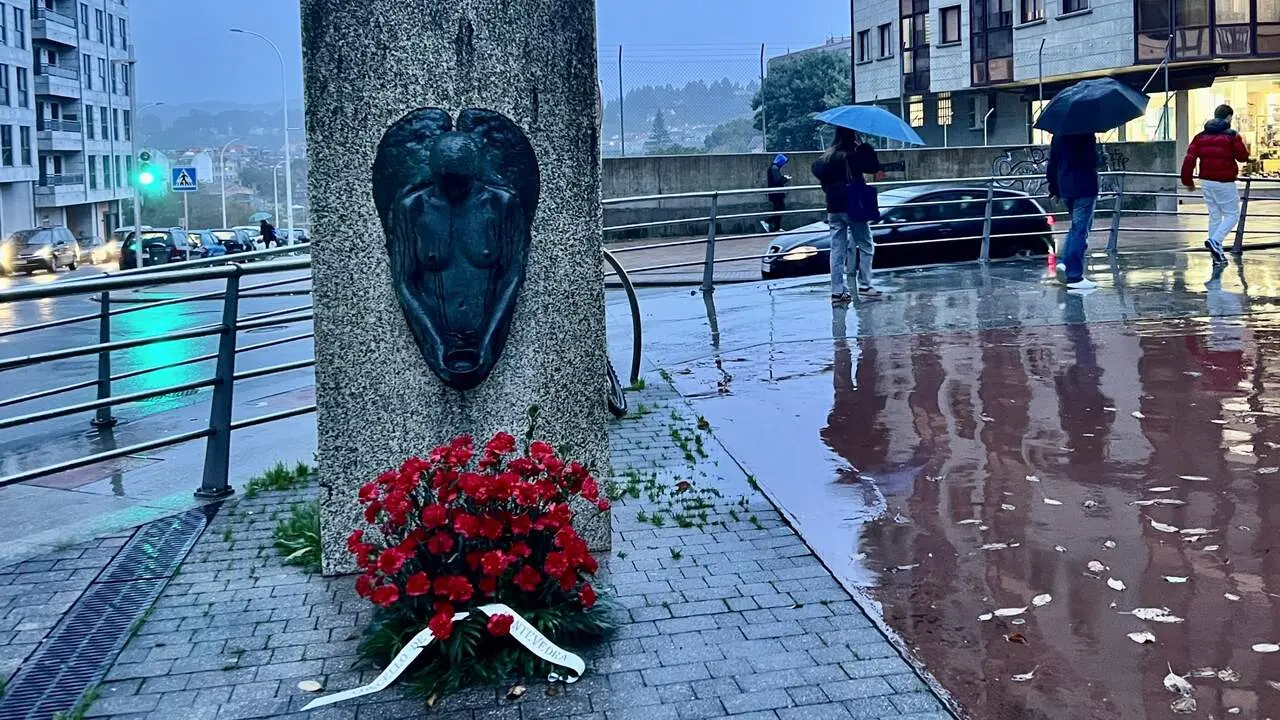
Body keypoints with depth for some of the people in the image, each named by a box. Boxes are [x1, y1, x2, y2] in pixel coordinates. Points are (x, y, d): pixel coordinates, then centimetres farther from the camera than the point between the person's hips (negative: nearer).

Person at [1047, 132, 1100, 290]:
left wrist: (1053, 187, 21)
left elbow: (1052, 164, 14)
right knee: (1080, 231, -3)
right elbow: (1093, 161, -18)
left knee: (1077, 226, 23)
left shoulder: (1058, 136, 9)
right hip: (1085, 188, -7)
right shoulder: (1086, 135, -12)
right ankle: (1074, 276, -3)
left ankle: (1065, 262, 9)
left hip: (1065, 188, 7)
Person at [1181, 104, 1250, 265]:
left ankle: (1217, 253, 14)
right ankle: (1215, 241, -17)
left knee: (1214, 215, 13)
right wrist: (1243, 143, 19)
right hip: (1225, 183, -6)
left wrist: (1188, 181, 9)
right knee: (1232, 214, 6)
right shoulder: (1232, 136, -9)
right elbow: (1242, 157, -1)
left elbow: (1189, 159, 1)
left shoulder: (1201, 136, 6)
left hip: (1206, 182, 6)